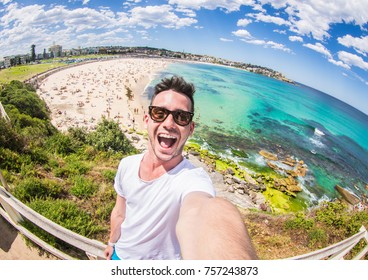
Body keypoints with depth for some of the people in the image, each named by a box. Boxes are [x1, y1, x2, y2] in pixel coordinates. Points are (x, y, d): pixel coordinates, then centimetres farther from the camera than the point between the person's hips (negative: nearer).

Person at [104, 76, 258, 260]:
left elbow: (198, 212, -59)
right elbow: (119, 212, 2)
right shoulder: (126, 165, -14)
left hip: (160, 259, -3)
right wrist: (112, 242, 15)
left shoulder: (193, 179, -35)